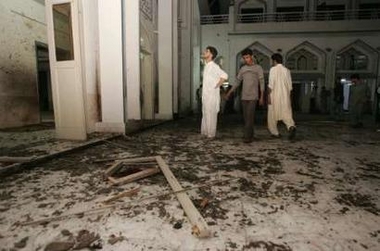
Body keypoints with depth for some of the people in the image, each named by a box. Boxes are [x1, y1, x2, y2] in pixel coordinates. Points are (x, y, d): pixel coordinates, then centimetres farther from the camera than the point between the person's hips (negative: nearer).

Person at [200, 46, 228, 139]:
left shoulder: (214, 66, -14)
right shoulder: (206, 66, 14)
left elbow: (224, 76, -24)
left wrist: (216, 86, -19)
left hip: (212, 95, -9)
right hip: (205, 95, 9)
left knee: (211, 115, -2)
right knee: (205, 114, 15)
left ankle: (211, 134, 8)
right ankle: (204, 132, 25)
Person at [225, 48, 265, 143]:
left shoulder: (258, 68, 2)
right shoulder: (242, 69, 12)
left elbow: (261, 83, 0)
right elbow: (237, 82, 15)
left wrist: (261, 97, -6)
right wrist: (229, 93, 9)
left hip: (253, 97, -4)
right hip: (244, 96, 4)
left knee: (249, 116, -11)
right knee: (246, 117, 6)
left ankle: (247, 136, -9)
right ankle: (250, 134, 18)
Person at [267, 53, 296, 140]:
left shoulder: (273, 69, -5)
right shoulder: (287, 70, 10)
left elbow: (271, 84, -13)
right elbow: (290, 85, 11)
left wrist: (268, 96, -10)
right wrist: (289, 97, 19)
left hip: (275, 96, -4)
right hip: (285, 96, 4)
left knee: (272, 115, 10)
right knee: (286, 114, 3)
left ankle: (275, 132, 19)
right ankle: (291, 127, -25)